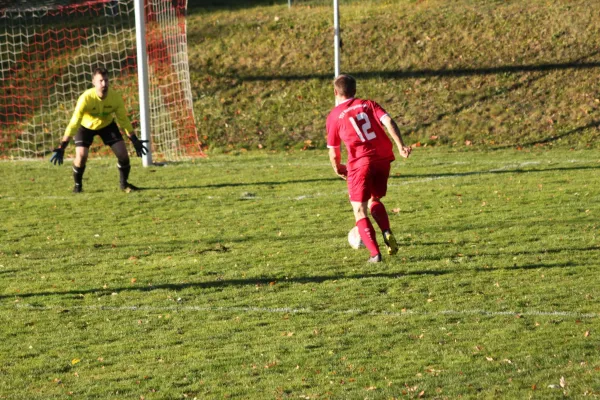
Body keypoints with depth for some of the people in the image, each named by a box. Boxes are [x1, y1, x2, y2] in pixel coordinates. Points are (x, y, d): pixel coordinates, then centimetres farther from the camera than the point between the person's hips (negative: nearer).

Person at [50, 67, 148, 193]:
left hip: (107, 124, 3)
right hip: (86, 125, -3)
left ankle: (124, 183, 15)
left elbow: (123, 120, -11)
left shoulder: (116, 97, -27)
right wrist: (61, 148, -39)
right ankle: (77, 185, 5)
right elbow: (73, 123, -35)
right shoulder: (86, 98, -37)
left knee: (123, 153, -9)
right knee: (81, 155, -22)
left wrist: (135, 141, -9)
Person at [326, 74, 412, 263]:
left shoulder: (334, 116, 7)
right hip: (383, 157, 4)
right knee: (375, 200, 25)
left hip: (360, 162, -4)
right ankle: (387, 233, 0)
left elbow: (333, 153, 8)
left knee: (359, 211, 6)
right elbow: (388, 122, -4)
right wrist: (401, 146, -10)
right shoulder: (368, 104, 14)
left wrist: (338, 169, 27)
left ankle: (375, 253, -8)